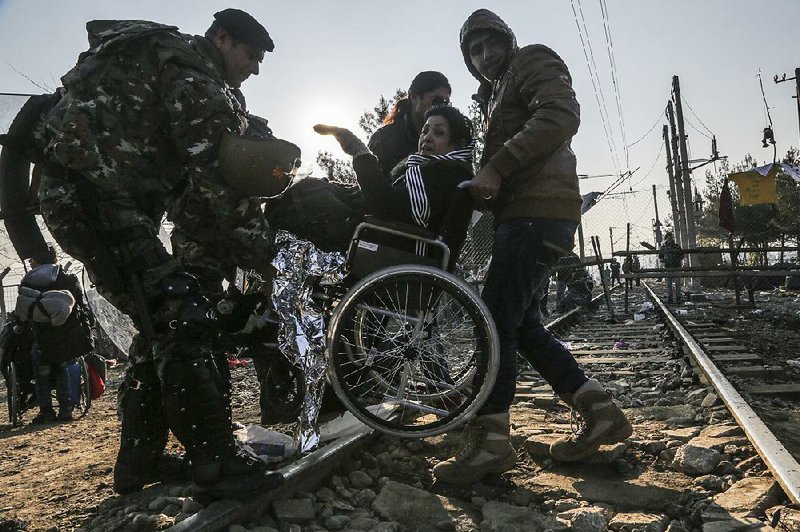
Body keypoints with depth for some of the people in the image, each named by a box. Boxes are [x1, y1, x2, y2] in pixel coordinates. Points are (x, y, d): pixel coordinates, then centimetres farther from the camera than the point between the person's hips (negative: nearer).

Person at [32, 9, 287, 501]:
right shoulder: (191, 68, -9)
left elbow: (189, 191, 19)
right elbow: (217, 175, -19)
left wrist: (240, 248, 10)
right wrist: (264, 249, -11)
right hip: (92, 192, -10)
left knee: (160, 328, 11)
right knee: (182, 318, -17)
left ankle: (138, 461, 20)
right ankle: (217, 467, -16)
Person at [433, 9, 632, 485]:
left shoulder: (533, 62, 5)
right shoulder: (496, 97, 32)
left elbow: (561, 116, -15)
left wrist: (496, 167, -19)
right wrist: (484, 184, 7)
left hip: (538, 211, -10)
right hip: (522, 213, 10)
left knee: (497, 320, -14)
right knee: (523, 326, 8)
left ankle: (490, 441, -10)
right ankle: (600, 411, 13)